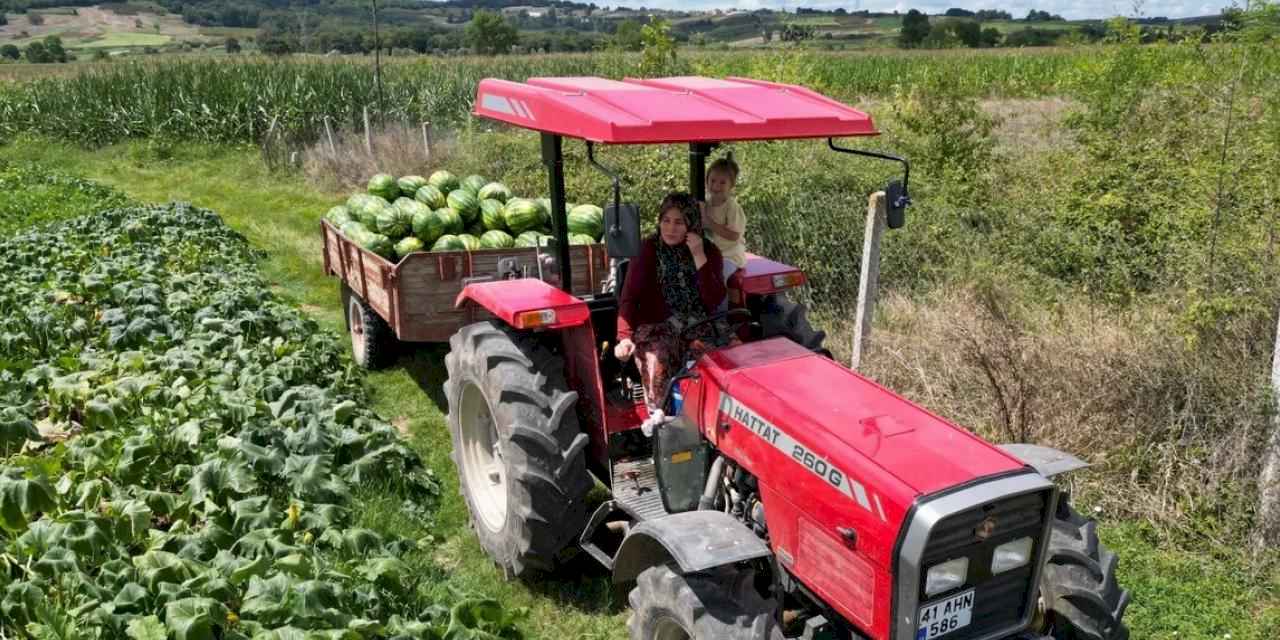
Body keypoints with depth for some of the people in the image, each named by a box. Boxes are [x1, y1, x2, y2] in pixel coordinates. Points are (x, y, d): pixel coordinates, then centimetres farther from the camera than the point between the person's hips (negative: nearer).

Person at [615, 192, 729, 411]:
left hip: (699, 327, 1)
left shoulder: (709, 251, 5)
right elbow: (629, 297, -6)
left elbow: (715, 301, -8)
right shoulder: (648, 249, 1)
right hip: (657, 326, -1)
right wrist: (625, 336, -21)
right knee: (657, 364, -30)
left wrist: (700, 258, -15)